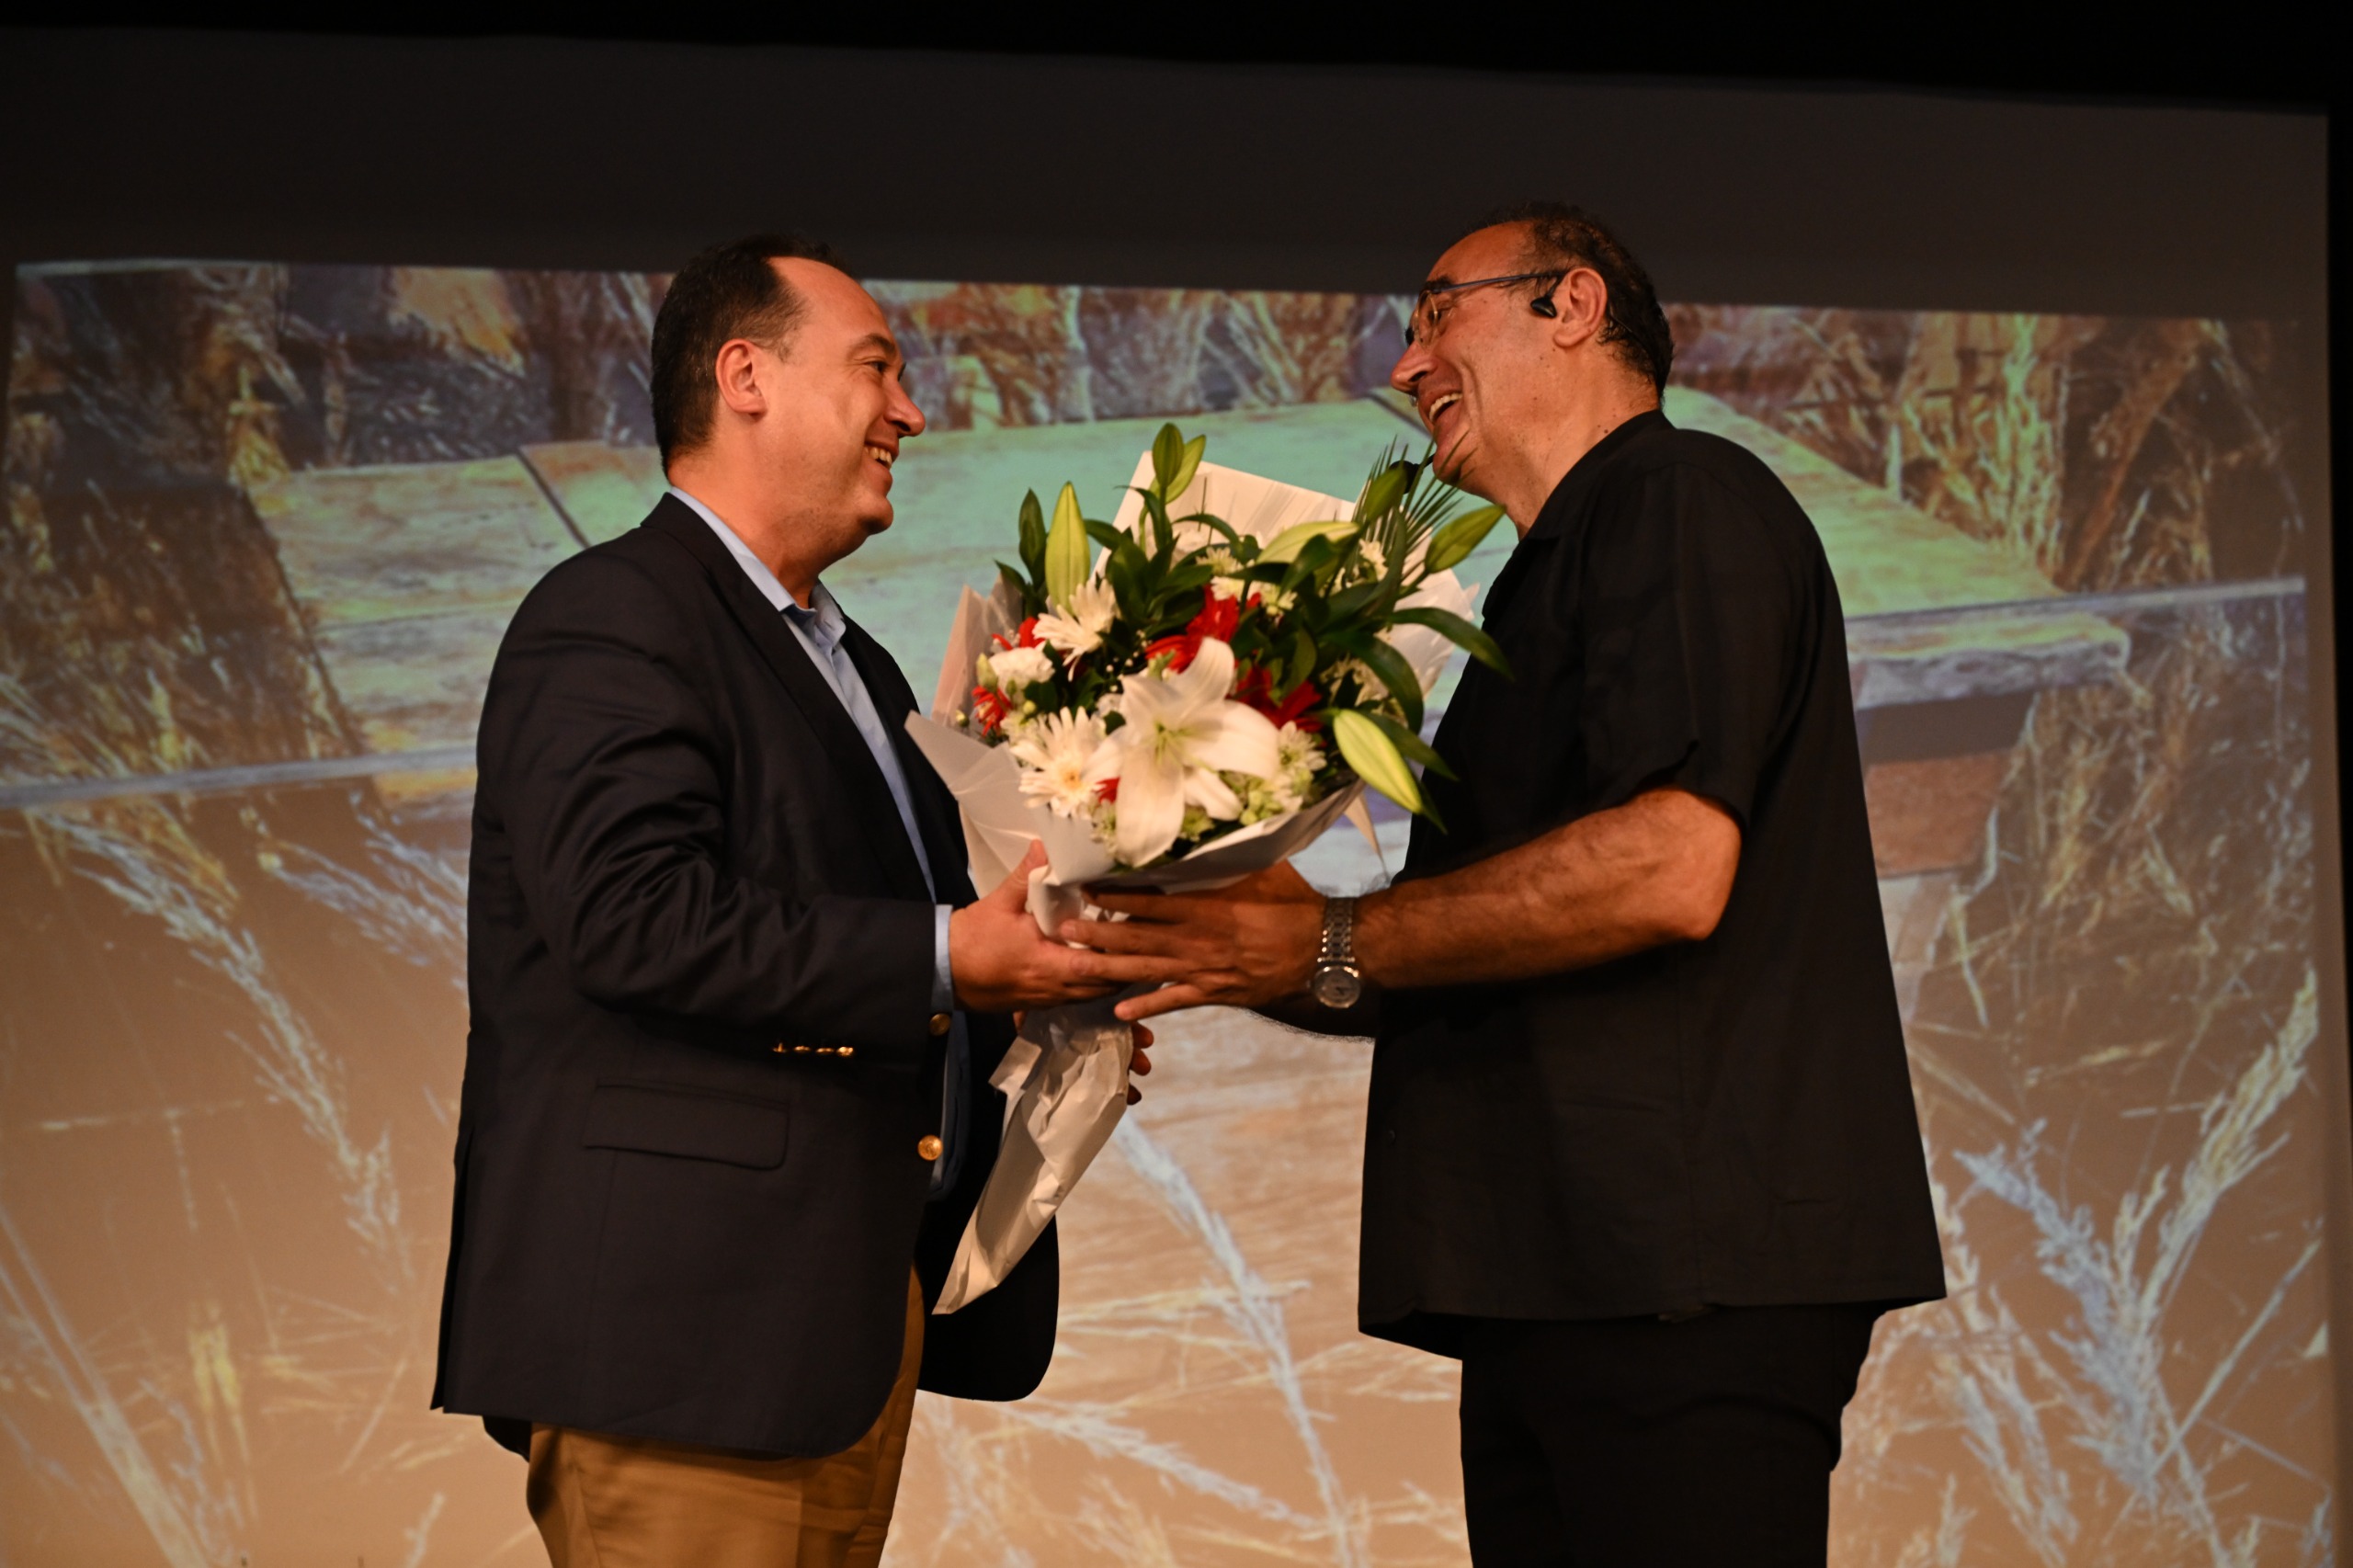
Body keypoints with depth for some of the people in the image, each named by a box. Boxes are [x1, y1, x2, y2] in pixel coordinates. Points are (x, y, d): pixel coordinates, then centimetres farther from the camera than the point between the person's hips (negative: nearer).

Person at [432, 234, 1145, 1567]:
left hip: (858, 1322, 9)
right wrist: (946, 959, -21)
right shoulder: (609, 621, -8)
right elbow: (638, 915, -23)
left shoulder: (854, 665, 24)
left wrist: (1015, 1016, 6)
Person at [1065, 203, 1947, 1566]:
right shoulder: (1553, 582, 27)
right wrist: (1274, 959, 9)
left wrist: (1334, 952, -13)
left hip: (1690, 1274, -10)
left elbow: (1670, 867, -20)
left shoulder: (1683, 499, -5)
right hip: (1562, 1280, 10)